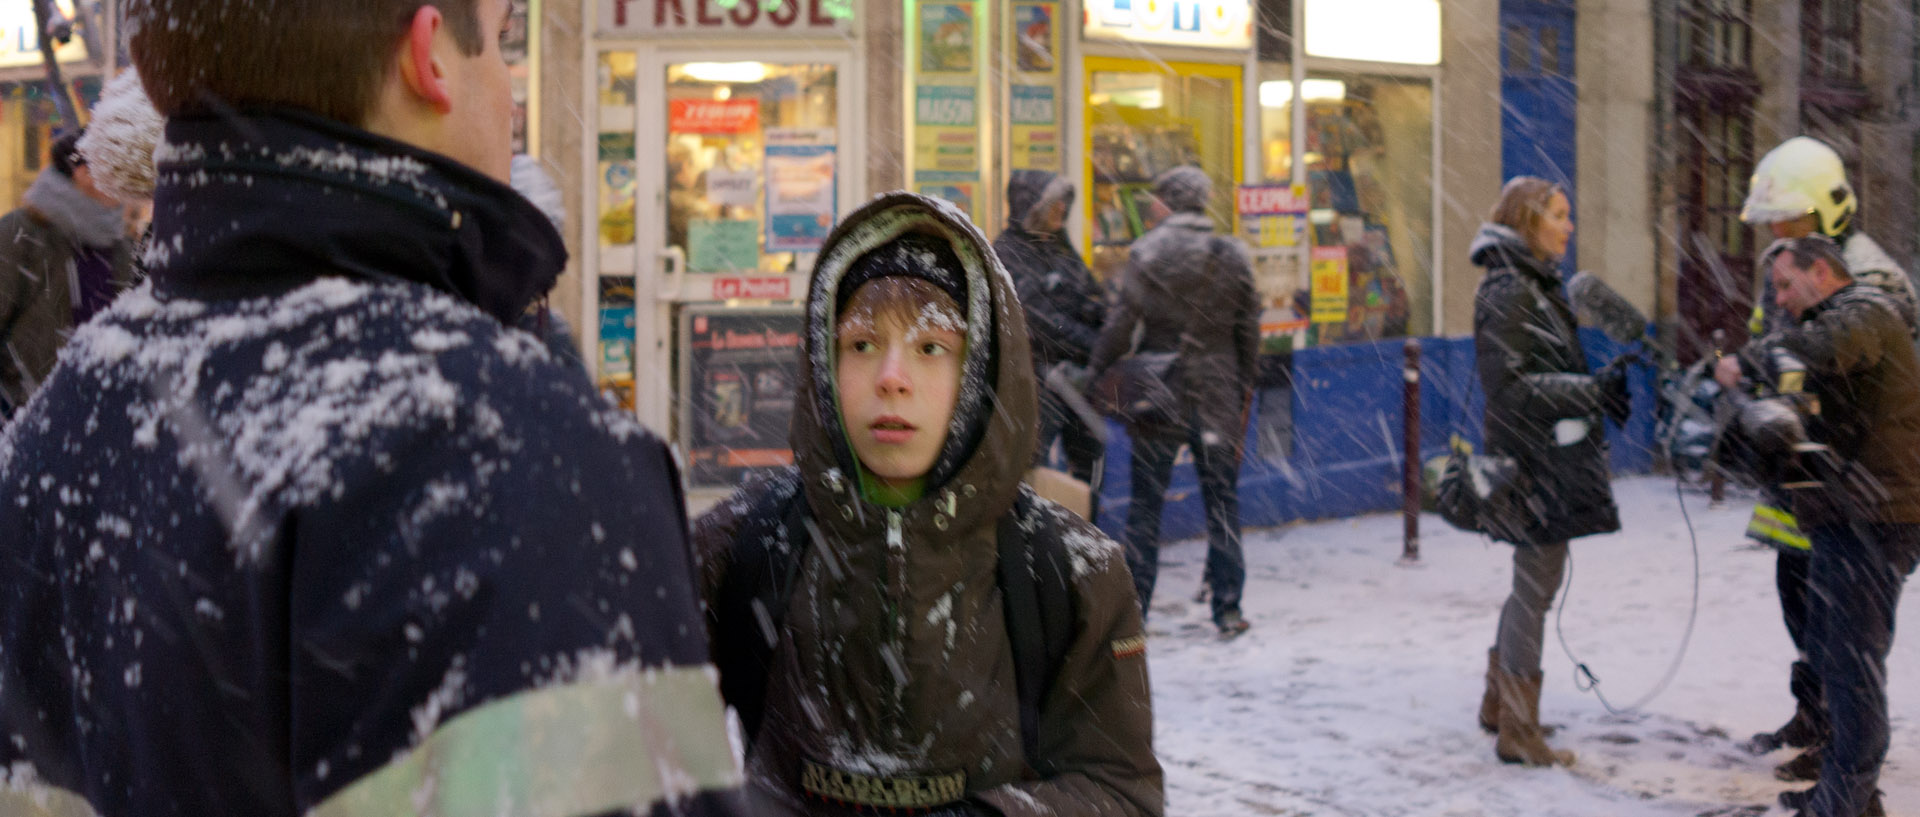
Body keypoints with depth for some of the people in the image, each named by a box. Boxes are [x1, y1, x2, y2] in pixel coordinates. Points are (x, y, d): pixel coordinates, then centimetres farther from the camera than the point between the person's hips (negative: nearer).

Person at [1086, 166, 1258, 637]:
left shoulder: (1146, 253, -7)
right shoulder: (1232, 256, 1)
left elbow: (1122, 322, -9)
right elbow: (1249, 329, 5)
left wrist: (1095, 373, 1)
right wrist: (1245, 388, 15)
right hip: (1217, 394, 2)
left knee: (1146, 502, 7)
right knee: (1222, 501, 9)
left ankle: (1134, 607, 8)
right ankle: (1227, 609, 10)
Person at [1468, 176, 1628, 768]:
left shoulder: (1538, 285, 17)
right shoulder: (1506, 290, -15)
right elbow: (1508, 385, -21)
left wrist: (1600, 390, 9)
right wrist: (1594, 389, -22)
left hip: (1552, 455, 10)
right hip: (1533, 459, -10)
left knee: (1533, 584, 18)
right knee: (1536, 585, -5)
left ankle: (1499, 703, 30)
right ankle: (1518, 732, 3)